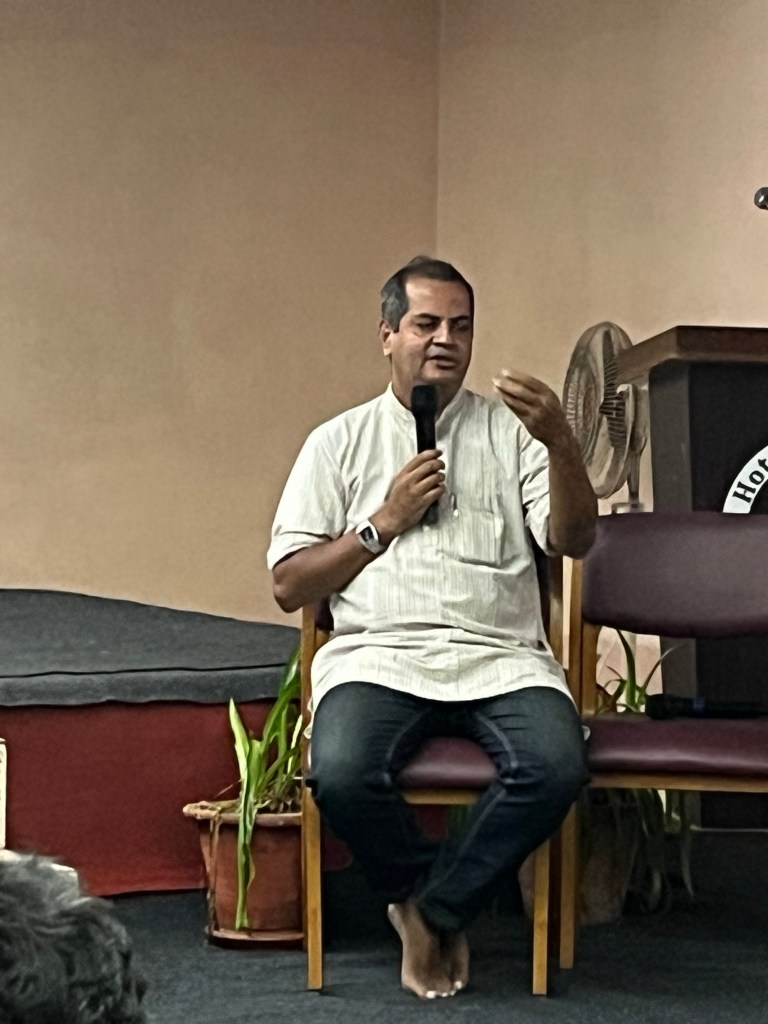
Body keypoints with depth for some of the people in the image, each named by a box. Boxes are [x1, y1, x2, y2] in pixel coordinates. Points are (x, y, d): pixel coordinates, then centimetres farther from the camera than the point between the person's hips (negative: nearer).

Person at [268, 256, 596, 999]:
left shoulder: (511, 430, 17)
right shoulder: (340, 442, 14)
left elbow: (571, 541, 2)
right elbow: (288, 587, 9)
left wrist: (561, 444, -14)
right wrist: (383, 523, -2)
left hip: (500, 658, 1)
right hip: (379, 655, -1)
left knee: (555, 767, -30)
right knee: (341, 773, -32)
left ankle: (429, 910, -7)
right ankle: (439, 902, -1)